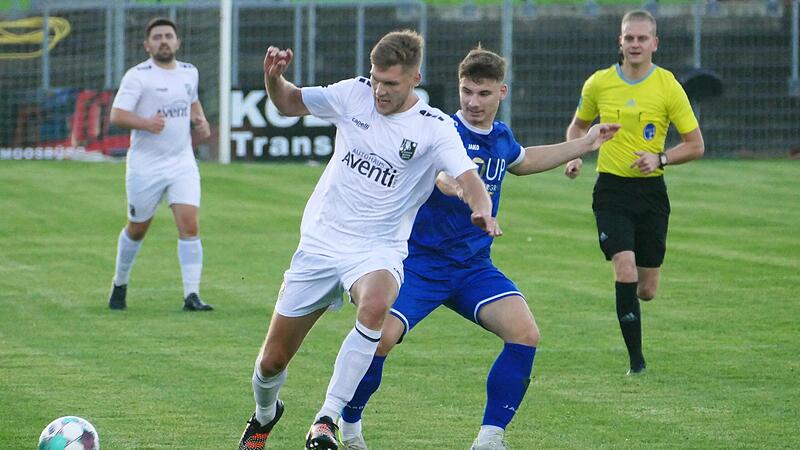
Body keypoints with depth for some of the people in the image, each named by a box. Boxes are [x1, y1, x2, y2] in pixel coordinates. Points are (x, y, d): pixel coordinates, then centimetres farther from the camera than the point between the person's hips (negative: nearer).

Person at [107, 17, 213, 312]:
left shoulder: (189, 72, 9)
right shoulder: (138, 76, -10)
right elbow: (117, 115, -18)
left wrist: (200, 120, 9)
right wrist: (145, 123, -35)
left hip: (182, 163, 3)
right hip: (146, 165, -3)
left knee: (189, 224, -13)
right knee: (137, 230, 11)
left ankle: (191, 295, -15)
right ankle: (120, 284, 34)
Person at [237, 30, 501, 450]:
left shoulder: (434, 128, -11)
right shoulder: (354, 94, -1)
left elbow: (468, 179, -23)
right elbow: (289, 103, 13)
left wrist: (481, 210, -45)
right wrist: (273, 77, -9)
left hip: (378, 250, -3)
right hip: (319, 242, 3)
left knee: (375, 304, -40)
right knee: (272, 360, 7)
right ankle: (264, 414, 43)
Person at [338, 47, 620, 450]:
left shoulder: (501, 137, 7)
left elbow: (522, 161, 32)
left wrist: (584, 144, 34)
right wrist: (447, 182, -63)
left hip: (474, 266, 5)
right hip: (420, 262, -5)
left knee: (525, 333, -15)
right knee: (380, 338, -22)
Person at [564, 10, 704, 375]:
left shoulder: (668, 87, -5)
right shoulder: (598, 84, -1)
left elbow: (696, 145, 0)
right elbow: (578, 125, 18)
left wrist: (659, 158, -17)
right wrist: (574, 155, -2)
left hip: (650, 190, 1)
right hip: (611, 189, -1)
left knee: (647, 290, 4)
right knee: (625, 270, -20)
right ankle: (636, 360, -9)